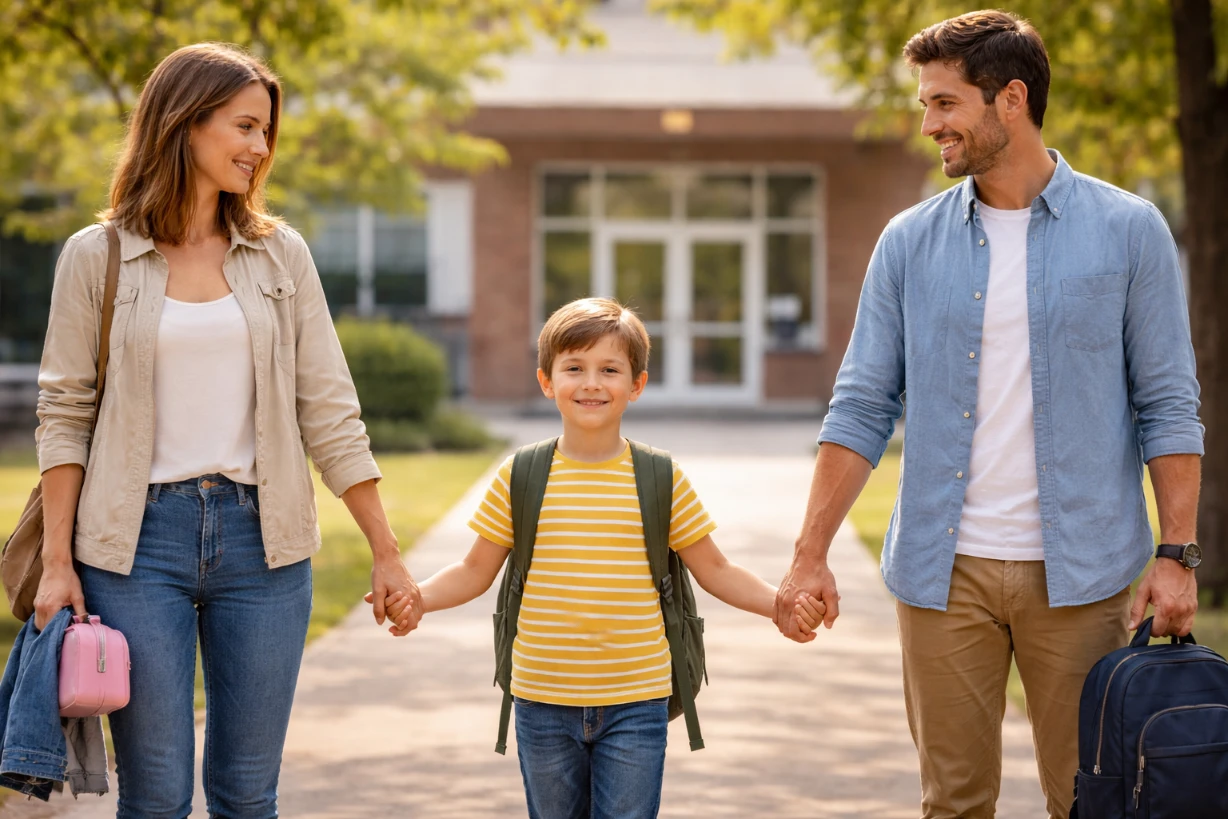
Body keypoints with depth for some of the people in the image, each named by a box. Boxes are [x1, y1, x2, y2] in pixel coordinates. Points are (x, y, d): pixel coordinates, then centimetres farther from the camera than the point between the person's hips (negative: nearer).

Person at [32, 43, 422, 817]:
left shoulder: (281, 254, 8)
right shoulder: (98, 256, 1)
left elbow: (330, 412, 7)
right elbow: (64, 414, 1)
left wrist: (388, 553, 5)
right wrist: (58, 562, -6)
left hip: (262, 540, 2)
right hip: (139, 539, -2)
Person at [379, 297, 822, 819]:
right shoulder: (520, 478, 0)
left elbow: (713, 570, 6)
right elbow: (475, 572, 6)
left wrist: (778, 602, -9)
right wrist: (417, 597, -12)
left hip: (636, 703, -1)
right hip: (544, 701, 1)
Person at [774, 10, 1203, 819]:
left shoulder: (1128, 230, 0)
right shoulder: (911, 241, 5)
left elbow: (1169, 406, 0)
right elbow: (862, 409, 4)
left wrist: (1178, 554, -7)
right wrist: (811, 553, -2)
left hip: (1077, 571, -2)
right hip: (945, 570, 2)